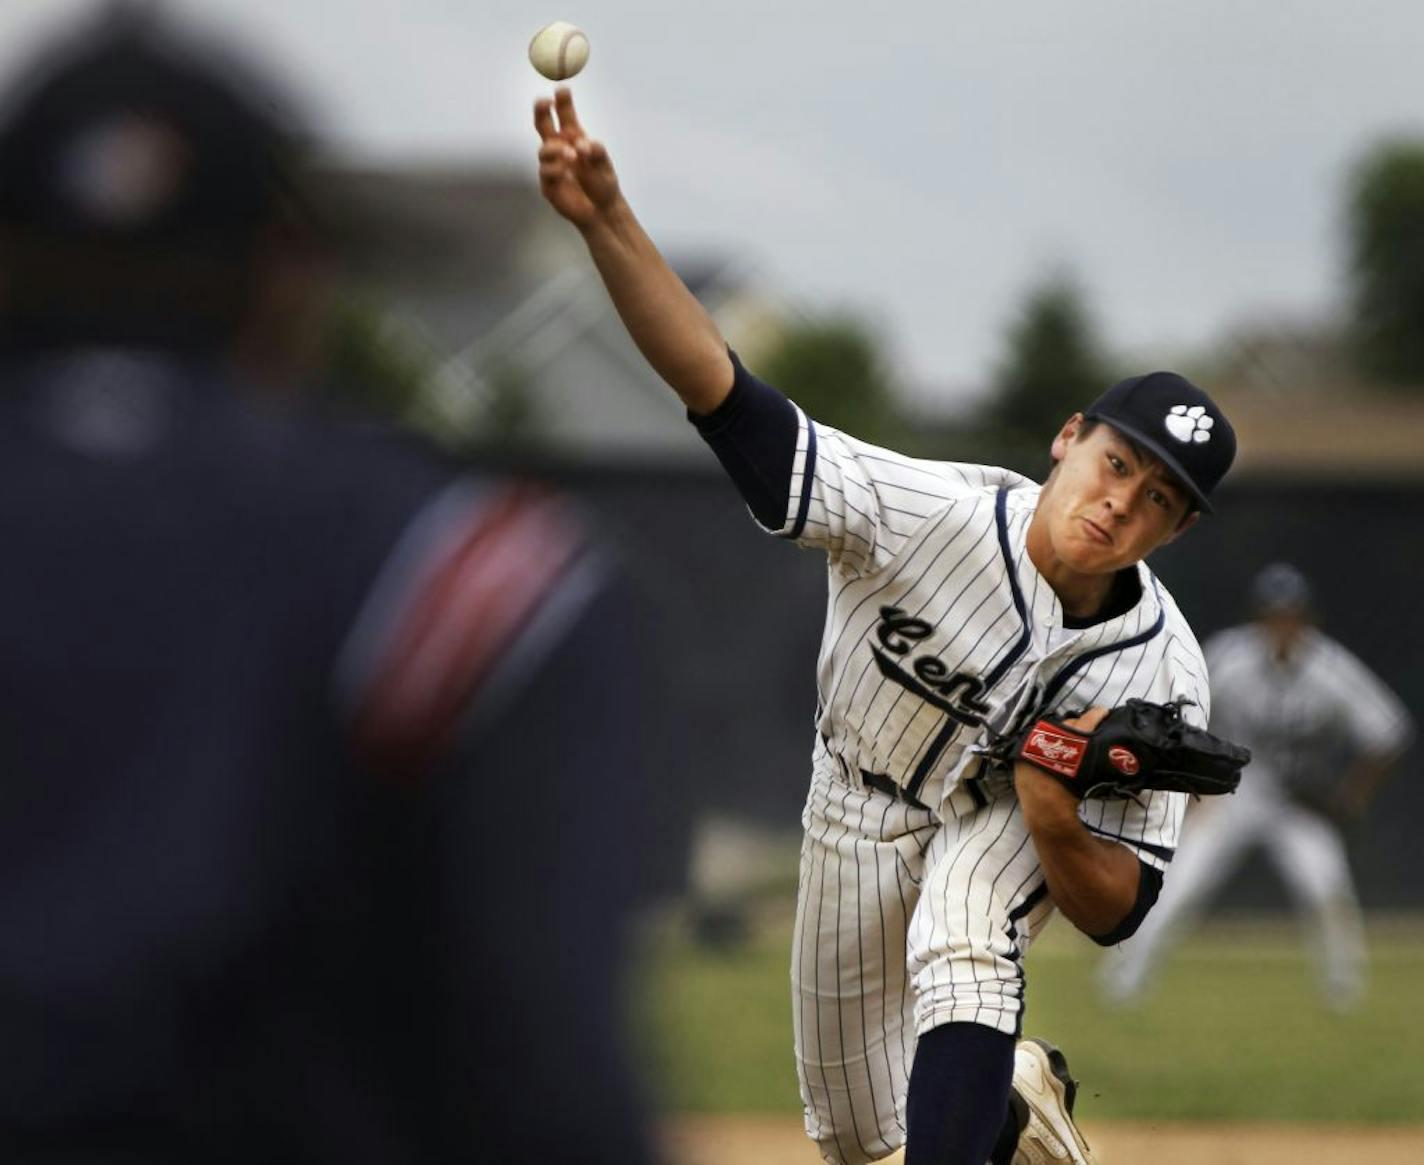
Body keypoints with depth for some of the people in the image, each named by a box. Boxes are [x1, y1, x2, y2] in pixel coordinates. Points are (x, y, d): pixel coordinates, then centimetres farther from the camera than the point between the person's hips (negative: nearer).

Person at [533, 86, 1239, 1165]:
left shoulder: (1163, 673, -29)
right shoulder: (932, 511, -35)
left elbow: (1113, 911, -20)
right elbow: (721, 389, -43)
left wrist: (1058, 829, -43)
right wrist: (608, 221, -57)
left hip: (1010, 829, -1)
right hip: (860, 811, 1)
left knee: (964, 941, -38)